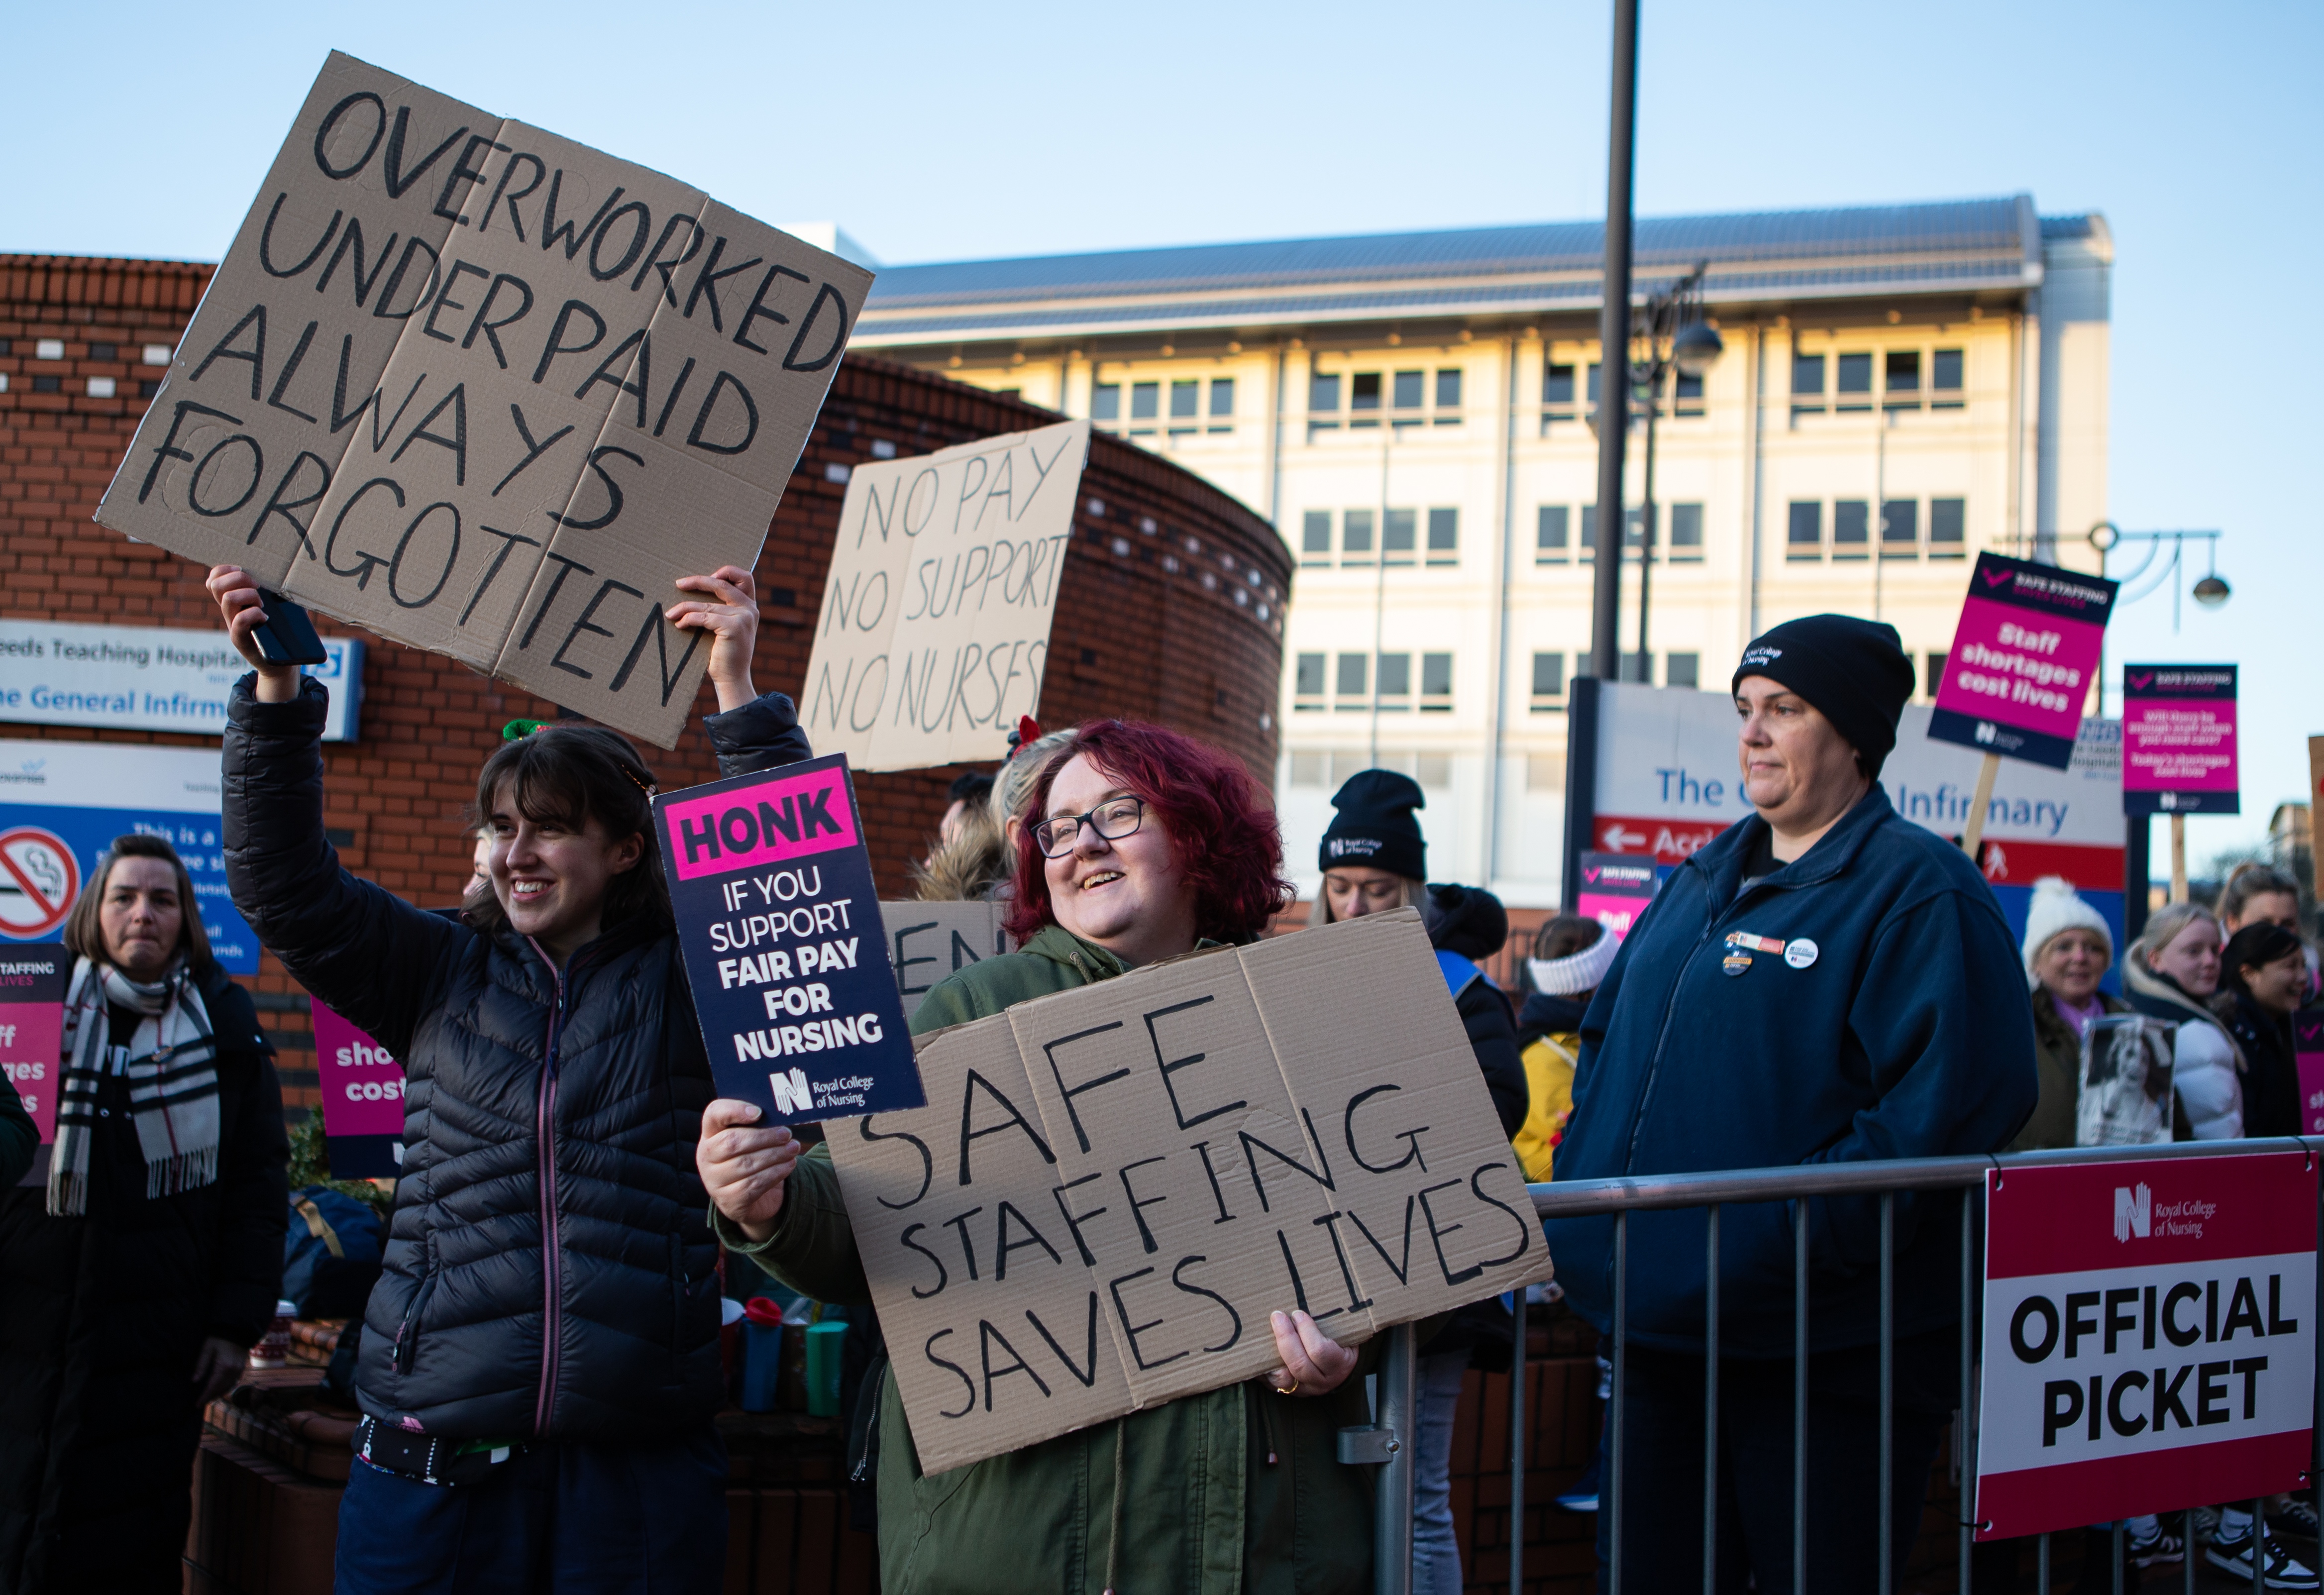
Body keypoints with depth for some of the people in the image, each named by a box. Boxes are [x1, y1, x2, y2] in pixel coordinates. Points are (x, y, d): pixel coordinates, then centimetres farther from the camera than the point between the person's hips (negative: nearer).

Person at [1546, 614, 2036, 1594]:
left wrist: (1795, 1237, -24)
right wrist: (1583, 1190, 9)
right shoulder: (1700, 882, 15)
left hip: (1824, 1354, -7)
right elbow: (1605, 1038, 23)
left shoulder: (1920, 890, -10)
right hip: (1661, 1329, 8)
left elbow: (1952, 1101, -21)